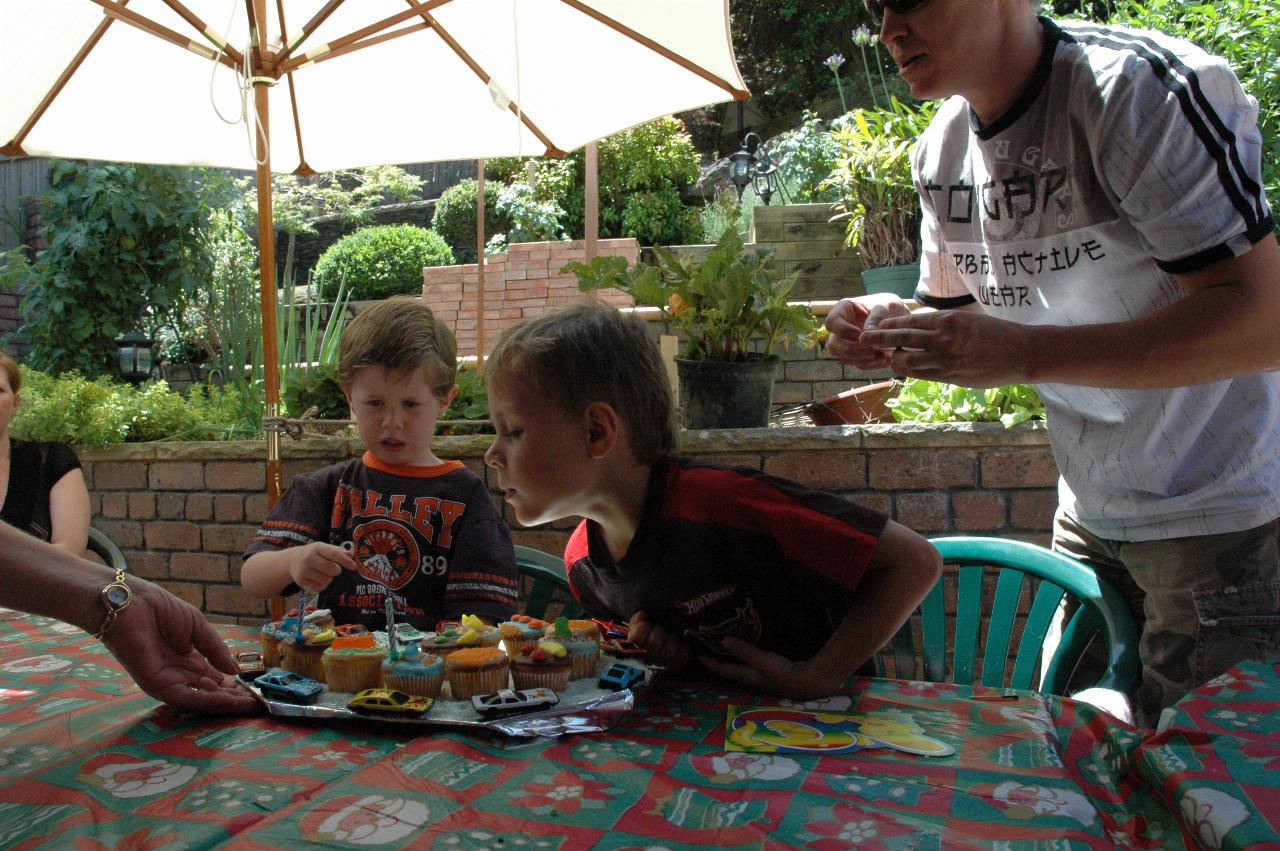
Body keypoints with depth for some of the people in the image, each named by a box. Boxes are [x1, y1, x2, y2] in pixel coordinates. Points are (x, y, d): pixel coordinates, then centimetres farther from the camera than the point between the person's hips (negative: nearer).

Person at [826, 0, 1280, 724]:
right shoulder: (941, 153, 3)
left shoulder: (1139, 85, -20)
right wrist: (895, 334, -10)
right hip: (1090, 514, 7)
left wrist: (1022, 353, -34)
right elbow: (963, 317, 13)